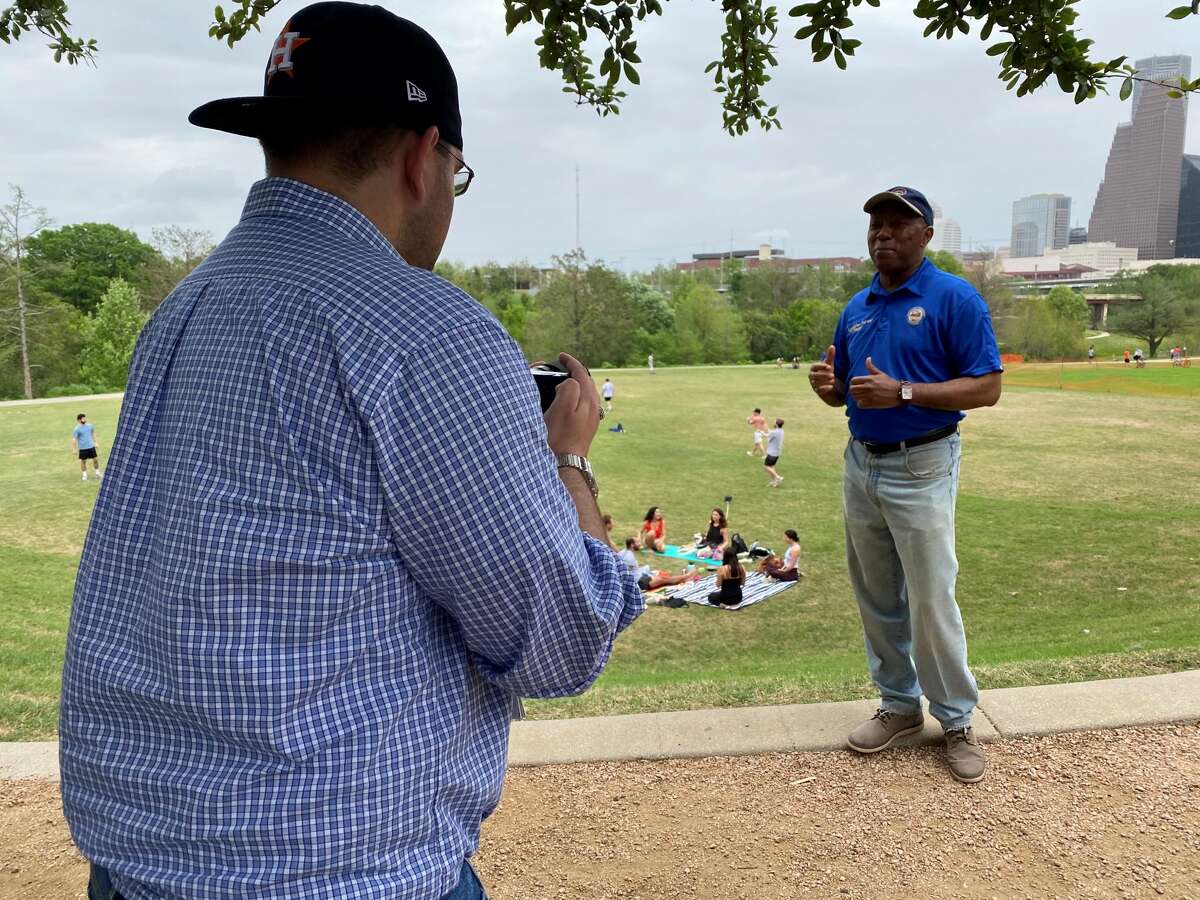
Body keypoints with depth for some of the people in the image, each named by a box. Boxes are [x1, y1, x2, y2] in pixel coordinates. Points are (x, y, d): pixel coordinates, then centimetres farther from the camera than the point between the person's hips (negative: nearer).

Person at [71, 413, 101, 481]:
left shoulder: (89, 426, 3)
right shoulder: (77, 429, -11)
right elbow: (74, 439, -10)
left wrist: (95, 442, 19)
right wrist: (74, 449, -12)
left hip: (91, 446, 4)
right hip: (83, 448, -4)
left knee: (95, 459, 4)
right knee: (83, 461, 6)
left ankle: (97, 473, 20)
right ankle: (85, 475, 18)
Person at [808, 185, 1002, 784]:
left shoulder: (955, 299, -9)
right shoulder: (857, 307, 11)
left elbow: (987, 388, -14)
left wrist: (902, 392, -25)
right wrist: (828, 386, -8)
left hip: (920, 469, -6)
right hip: (861, 465, 7)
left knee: (931, 601, -3)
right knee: (876, 599, 13)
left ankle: (957, 721, 15)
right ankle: (899, 704, 28)